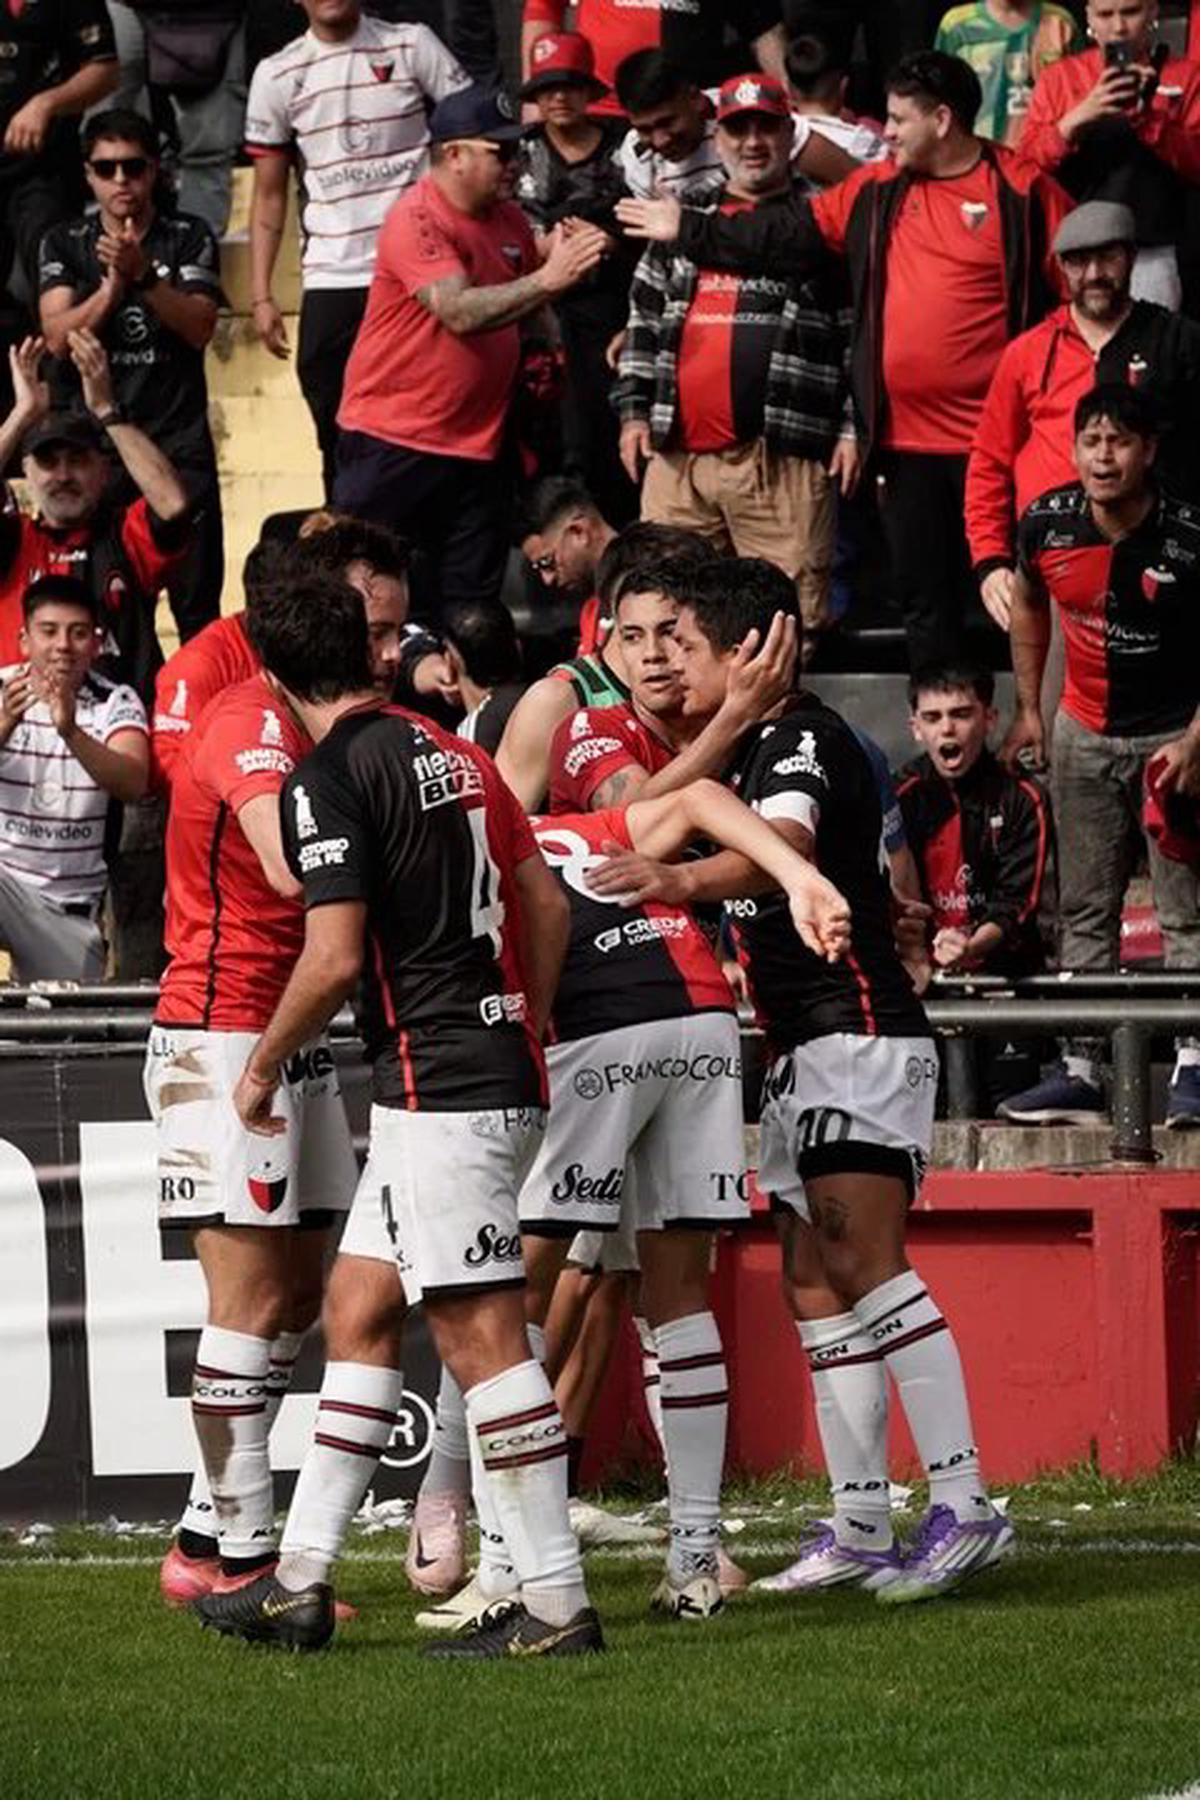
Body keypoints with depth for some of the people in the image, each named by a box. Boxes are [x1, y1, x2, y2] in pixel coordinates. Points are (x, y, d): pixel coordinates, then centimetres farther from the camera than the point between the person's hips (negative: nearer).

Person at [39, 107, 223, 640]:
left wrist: (144, 274, -20)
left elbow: (199, 327, -6)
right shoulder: (64, 245, 8)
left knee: (195, 595, -5)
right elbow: (59, 336, -4)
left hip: (177, 440, -1)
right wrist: (113, 284, -18)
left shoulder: (188, 238, 6)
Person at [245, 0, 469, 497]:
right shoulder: (277, 76, 6)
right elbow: (269, 195, 10)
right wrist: (261, 296, 3)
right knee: (340, 443, 3)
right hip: (331, 283, 2)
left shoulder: (412, 47, 2)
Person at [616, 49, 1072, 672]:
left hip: (993, 445, -6)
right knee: (924, 600, 12)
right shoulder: (876, 191, 10)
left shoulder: (1023, 194, -7)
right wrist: (689, 231, 16)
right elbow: (784, 237, 17)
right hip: (908, 441, 6)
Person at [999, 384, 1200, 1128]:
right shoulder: (1047, 524, -8)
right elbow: (1029, 606, 13)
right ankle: (1081, 1070, 9)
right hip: (1083, 732, 4)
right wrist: (1029, 709, 14)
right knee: (1085, 911, 6)